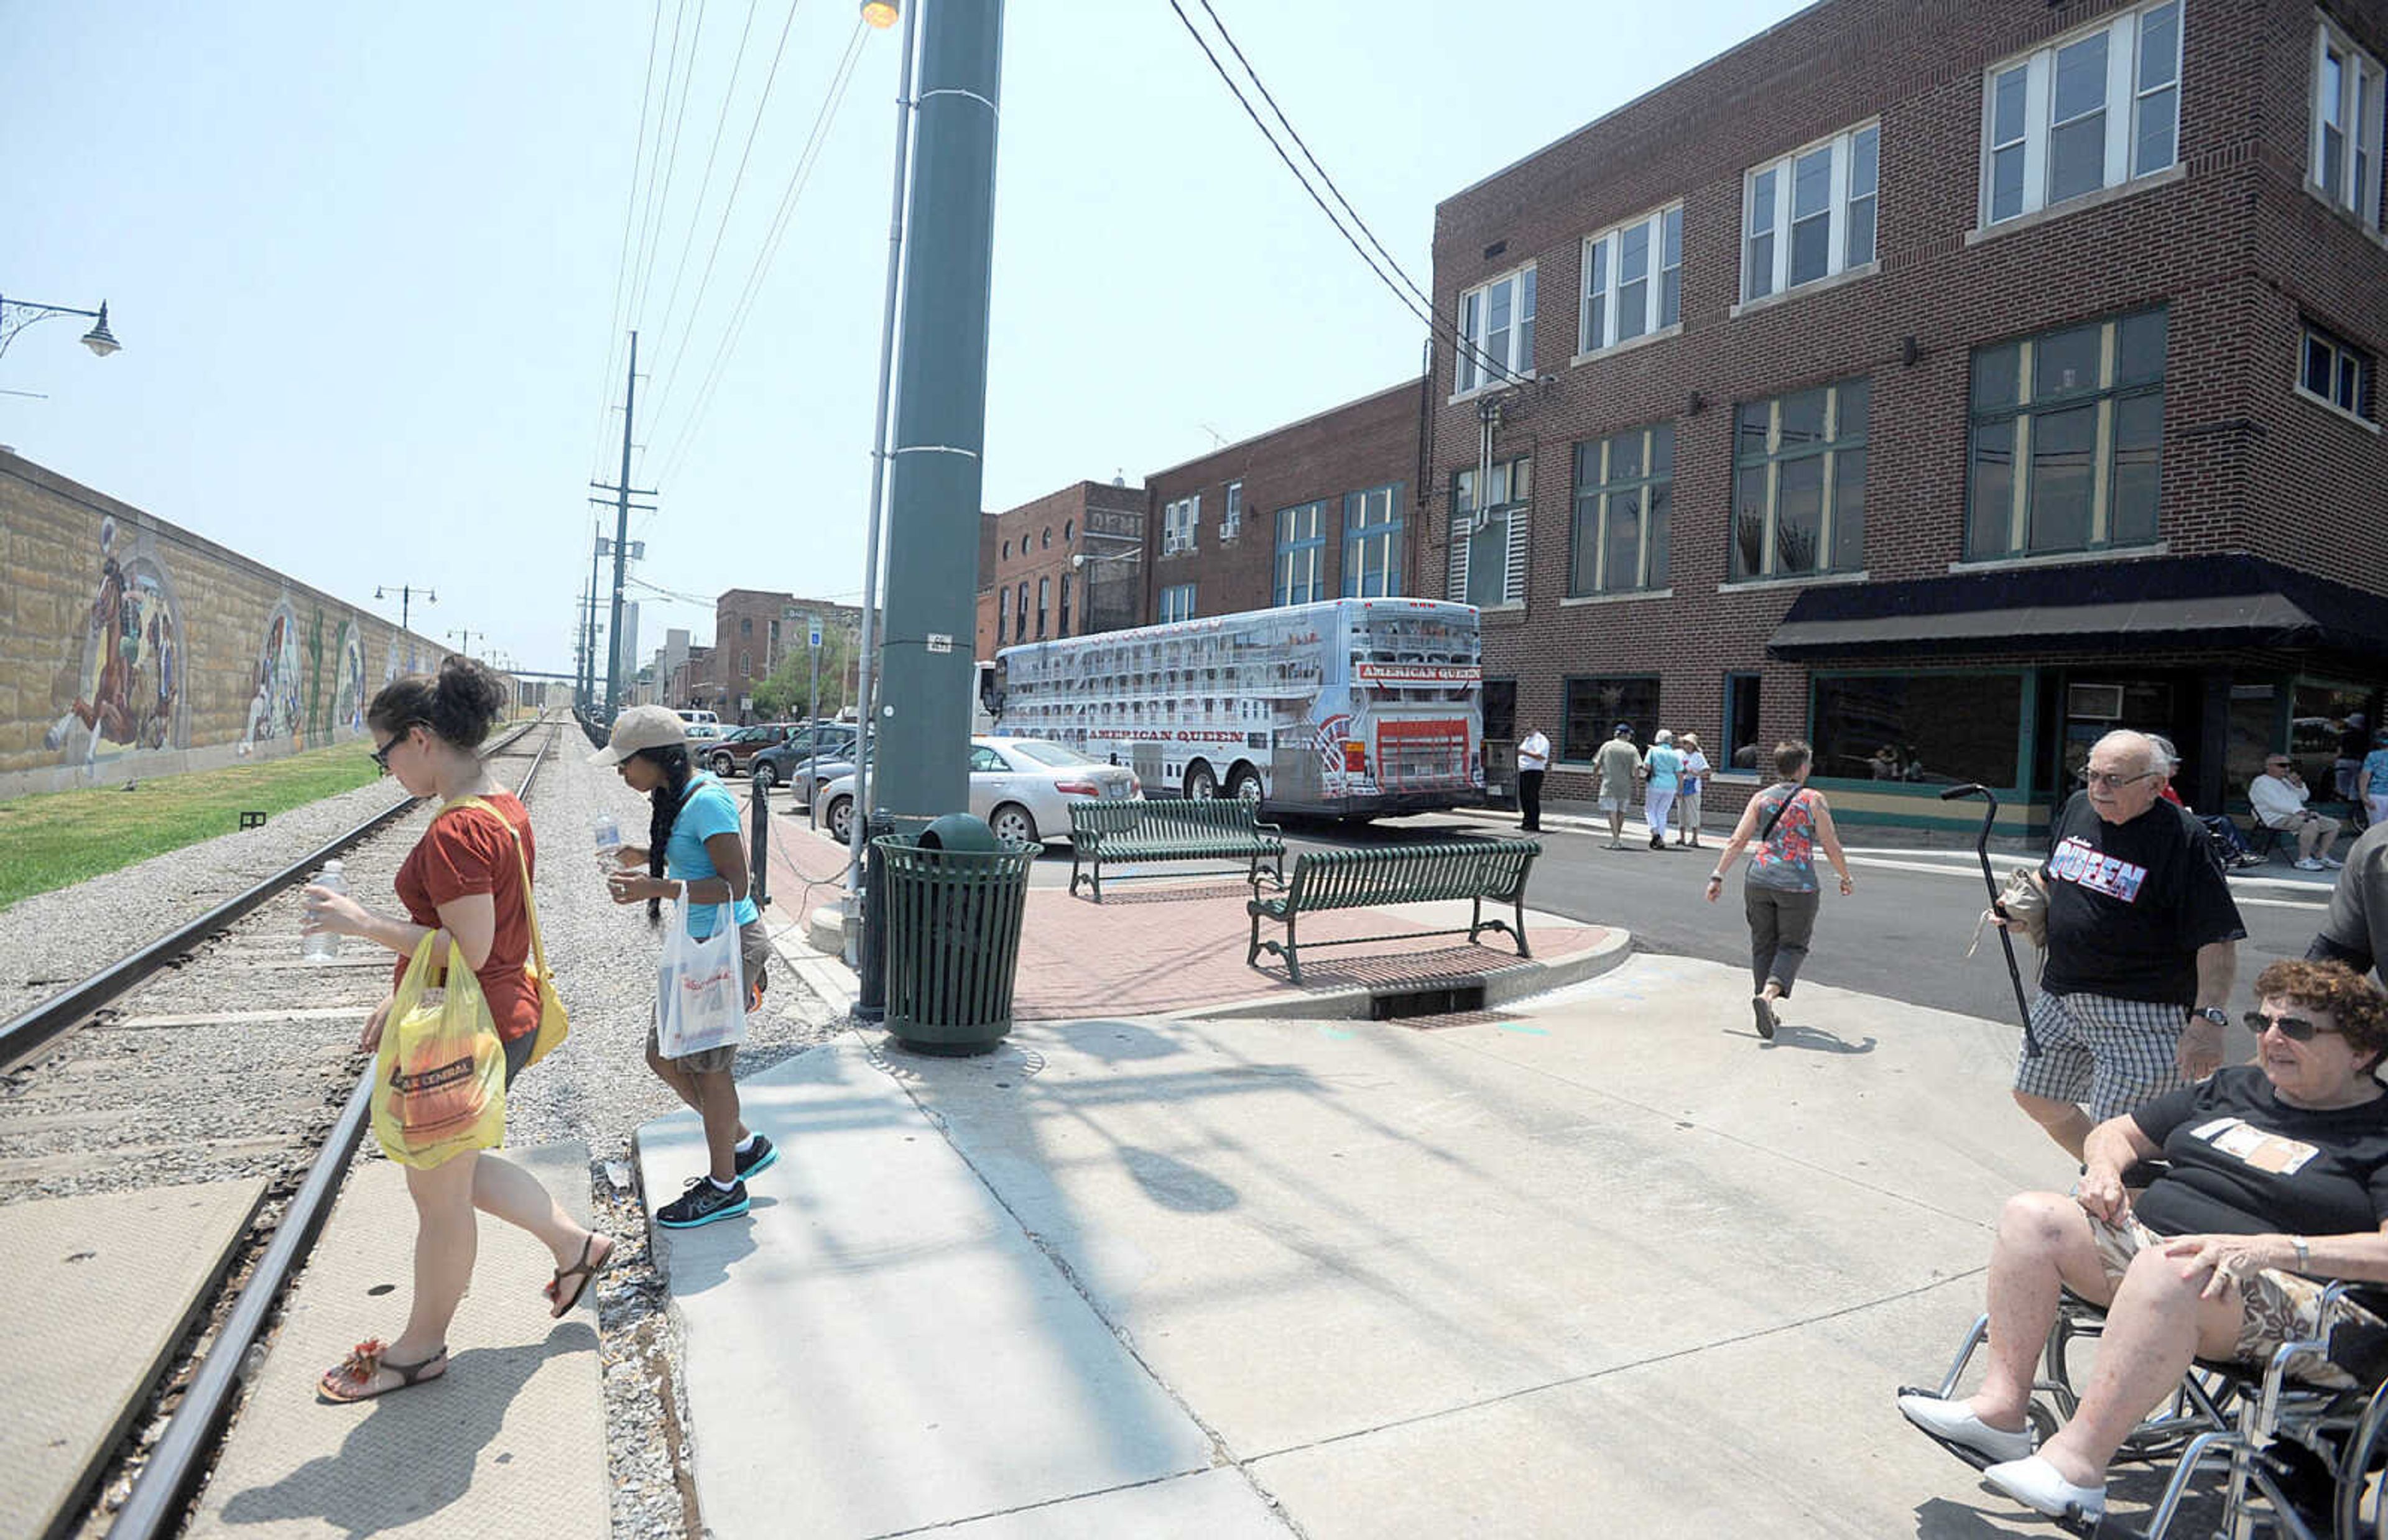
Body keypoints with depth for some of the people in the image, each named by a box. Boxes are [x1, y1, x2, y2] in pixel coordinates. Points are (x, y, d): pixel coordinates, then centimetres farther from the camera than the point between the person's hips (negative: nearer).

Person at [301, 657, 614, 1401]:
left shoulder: (456, 831, -25)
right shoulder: (504, 809, 6)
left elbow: (467, 949, -26)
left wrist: (361, 922, -20)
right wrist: (401, 1001, 18)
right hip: (504, 1018, 10)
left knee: (439, 1193, 11)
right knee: (454, 1168, 27)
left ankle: (421, 1347, 33)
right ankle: (574, 1244, 36)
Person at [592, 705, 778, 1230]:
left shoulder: (707, 801, -21)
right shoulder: (677, 797, 9)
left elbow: (734, 884, -25)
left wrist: (656, 887, -28)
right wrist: (648, 856, 9)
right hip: (701, 945, 10)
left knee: (705, 1063, 3)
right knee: (664, 1056, 14)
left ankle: (724, 1186, 21)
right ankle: (744, 1144, 31)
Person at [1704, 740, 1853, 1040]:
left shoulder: (1761, 798, 5)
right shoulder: (1813, 800, -3)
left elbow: (1737, 841, 0)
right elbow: (1831, 846, -1)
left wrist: (1718, 876, 1)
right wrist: (1847, 878, 13)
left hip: (1759, 881, 3)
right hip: (1797, 885, -3)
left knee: (1763, 945, 14)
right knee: (1793, 945, 8)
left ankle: (1766, 1012, 17)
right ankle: (1767, 995, -16)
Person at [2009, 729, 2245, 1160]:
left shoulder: (2182, 838, -15)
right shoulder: (2077, 807, 5)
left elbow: (2218, 940, -18)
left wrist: (2207, 1018, -26)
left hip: (2144, 1015, -7)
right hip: (2062, 995, 7)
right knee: (2036, 1098, 17)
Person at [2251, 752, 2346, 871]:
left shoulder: (2284, 781, 25)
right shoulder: (2261, 782, -6)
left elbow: (2304, 797, 26)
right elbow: (2275, 804, -18)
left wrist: (2299, 785, 6)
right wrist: (2298, 811, -26)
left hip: (2296, 816, 10)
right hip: (2279, 819, -10)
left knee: (2333, 824, 1)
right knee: (2311, 824, -33)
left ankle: (2321, 857, 2)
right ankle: (2303, 860, -27)